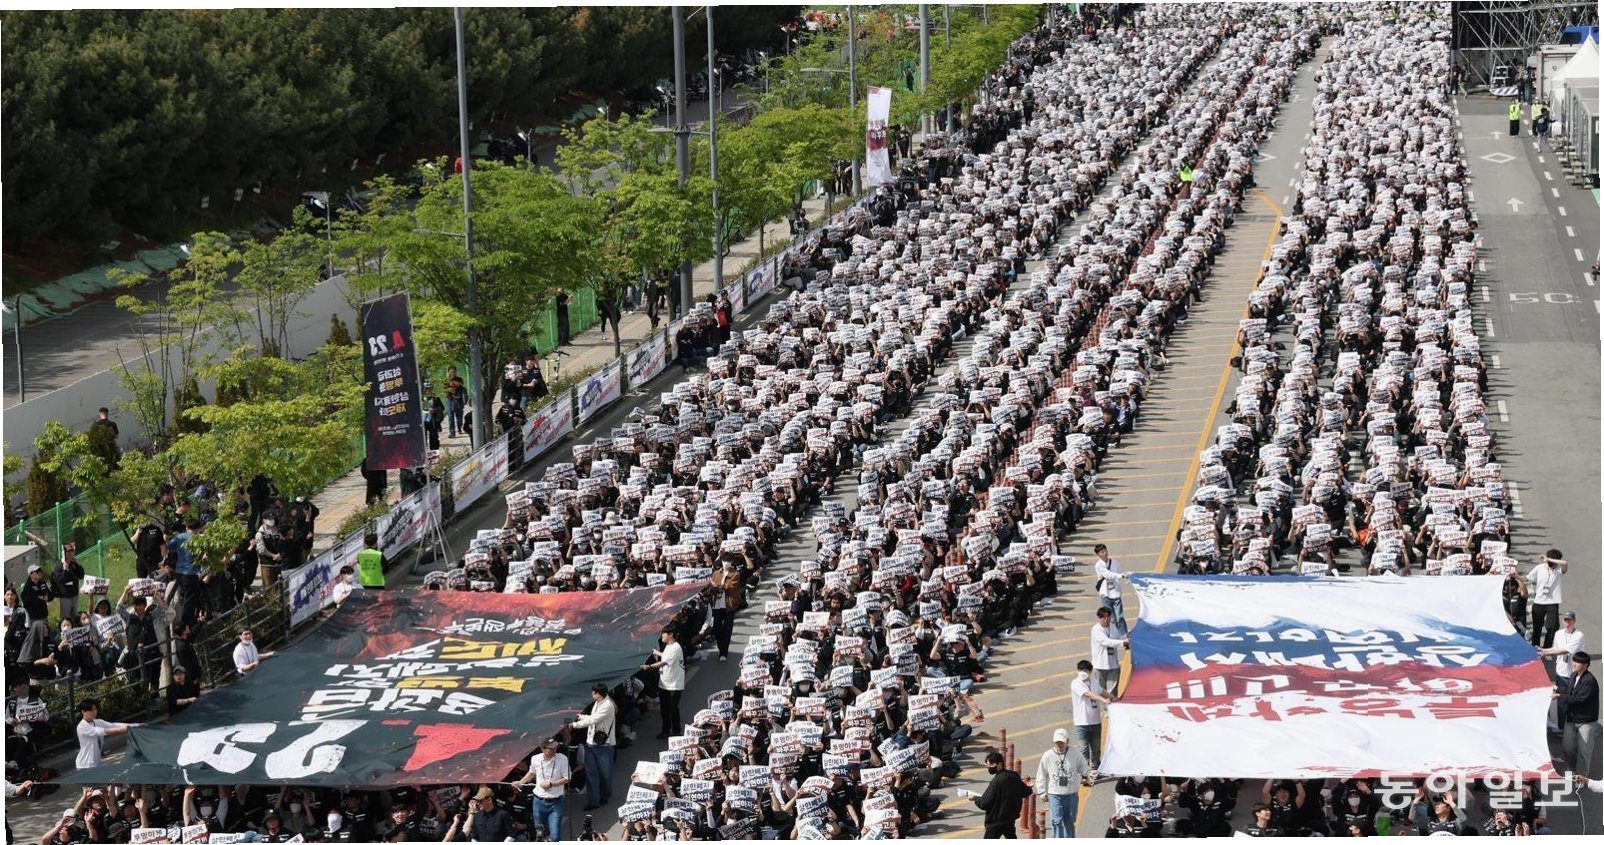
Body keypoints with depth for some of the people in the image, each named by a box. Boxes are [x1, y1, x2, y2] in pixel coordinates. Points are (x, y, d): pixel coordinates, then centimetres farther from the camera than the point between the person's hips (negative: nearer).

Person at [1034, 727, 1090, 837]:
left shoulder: (1075, 755, -3)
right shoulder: (1047, 756, -5)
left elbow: (1084, 768, 9)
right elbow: (1041, 775, 3)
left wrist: (1089, 773, -14)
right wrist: (1042, 793, 1)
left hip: (1072, 794, 2)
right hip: (1054, 794, -2)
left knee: (1069, 821, 12)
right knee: (1057, 821, -10)